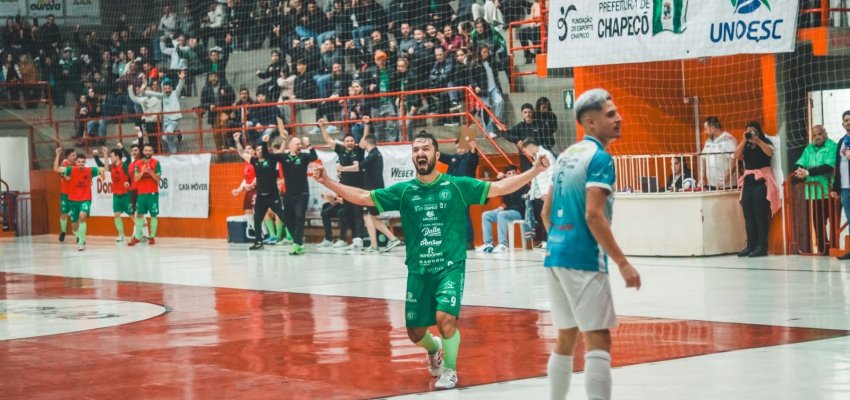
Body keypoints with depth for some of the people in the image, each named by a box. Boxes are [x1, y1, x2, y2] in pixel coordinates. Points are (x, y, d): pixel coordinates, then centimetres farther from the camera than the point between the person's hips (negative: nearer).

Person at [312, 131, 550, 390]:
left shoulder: (457, 186, -2)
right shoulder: (404, 191, 3)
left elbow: (499, 188, -3)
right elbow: (363, 197, 3)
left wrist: (535, 171, -13)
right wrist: (326, 182, -5)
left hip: (450, 266, -3)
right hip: (418, 270, 3)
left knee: (445, 317, -22)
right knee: (415, 332, 7)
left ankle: (449, 370, 5)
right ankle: (434, 349, 45)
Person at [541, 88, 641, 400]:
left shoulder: (566, 156, 14)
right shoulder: (600, 158, -11)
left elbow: (546, 212, 18)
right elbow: (593, 215, -20)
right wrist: (623, 263, -19)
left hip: (555, 256, 9)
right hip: (583, 259, -9)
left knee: (566, 338, 16)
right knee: (598, 340, -8)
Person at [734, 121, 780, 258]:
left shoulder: (765, 142, 3)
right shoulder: (746, 146, 16)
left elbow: (770, 153, -16)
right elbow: (737, 156, 1)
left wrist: (758, 141, -16)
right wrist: (744, 141, -5)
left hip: (761, 181, -6)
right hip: (748, 181, 6)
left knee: (761, 215, -8)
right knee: (748, 215, 4)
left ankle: (762, 247, -9)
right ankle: (751, 246, 8)